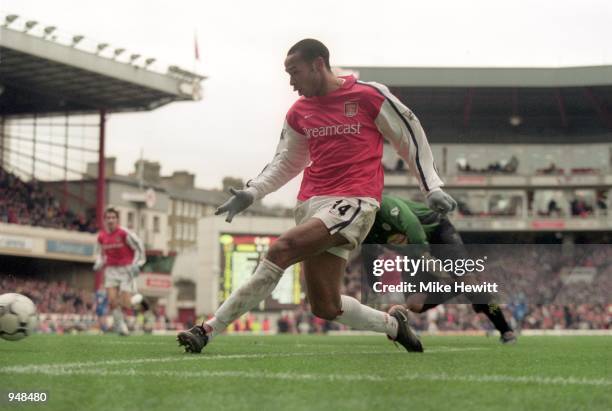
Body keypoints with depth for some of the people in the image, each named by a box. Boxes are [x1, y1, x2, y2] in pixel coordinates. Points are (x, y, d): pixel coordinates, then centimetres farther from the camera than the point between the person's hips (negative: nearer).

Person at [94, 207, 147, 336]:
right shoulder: (101, 236, 1)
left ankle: (138, 298, 26)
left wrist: (136, 265, -11)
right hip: (111, 270, 4)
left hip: (126, 269, -4)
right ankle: (120, 326, 7)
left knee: (125, 304, -9)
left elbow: (139, 248, -5)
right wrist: (99, 263, 1)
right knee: (112, 300, -12)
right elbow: (99, 252, 20)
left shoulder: (124, 233, -14)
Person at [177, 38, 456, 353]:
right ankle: (394, 324, 28)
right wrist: (250, 193, 13)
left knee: (282, 249, -26)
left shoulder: (370, 96, -1)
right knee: (325, 307, 1)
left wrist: (432, 188, 5)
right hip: (312, 204, 7)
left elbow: (410, 138, 8)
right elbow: (285, 162, 26)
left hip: (354, 202, -6)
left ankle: (209, 330, -25)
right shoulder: (298, 112, 14)